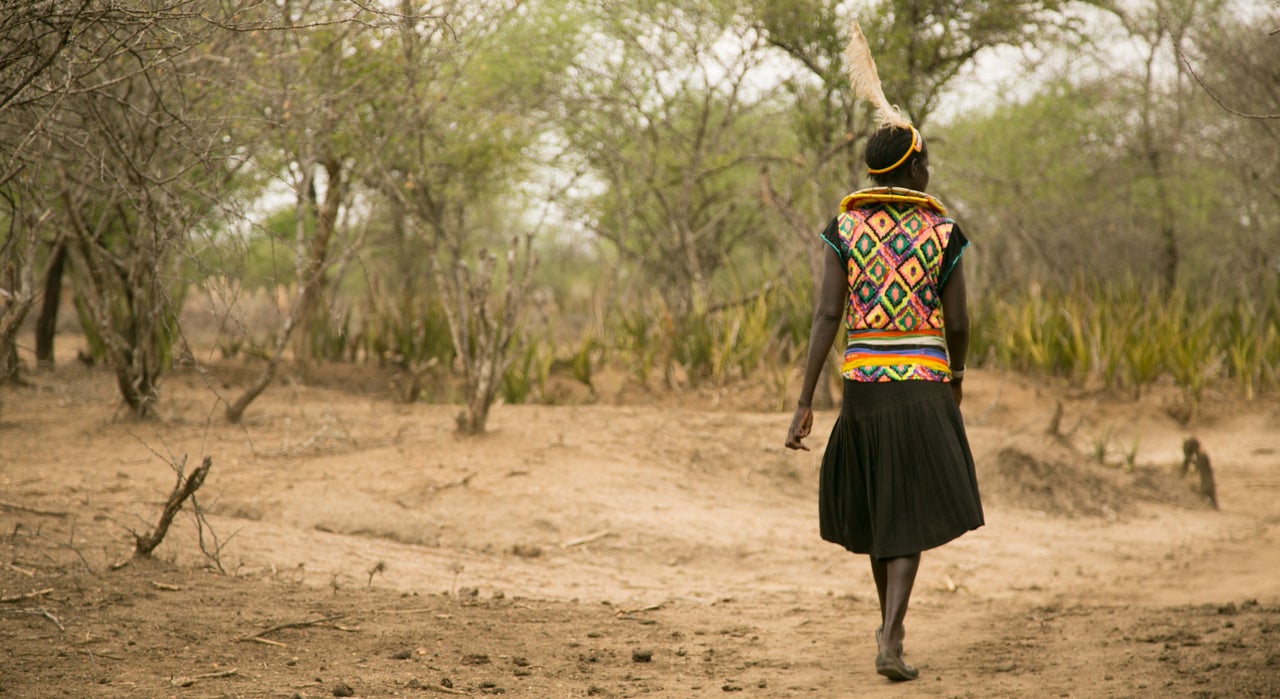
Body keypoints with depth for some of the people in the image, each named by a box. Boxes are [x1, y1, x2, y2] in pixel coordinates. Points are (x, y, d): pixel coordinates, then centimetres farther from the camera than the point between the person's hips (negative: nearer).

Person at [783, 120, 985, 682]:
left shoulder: (844, 227, 0)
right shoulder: (943, 231, -2)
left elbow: (827, 315, -7)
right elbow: (957, 323, 0)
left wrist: (804, 403, -7)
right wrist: (957, 376, 22)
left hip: (863, 380, 2)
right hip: (923, 383, -2)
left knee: (874, 503, 21)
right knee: (909, 515, 0)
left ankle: (891, 625, 32)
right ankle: (890, 641, -17)